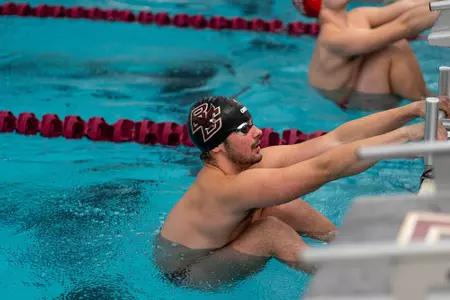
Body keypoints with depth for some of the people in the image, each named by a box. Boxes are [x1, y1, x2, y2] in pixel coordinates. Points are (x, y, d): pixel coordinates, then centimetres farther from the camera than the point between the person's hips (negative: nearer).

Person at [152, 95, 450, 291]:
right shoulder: (229, 187, -39)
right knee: (271, 231, -26)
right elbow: (325, 168, -45)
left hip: (209, 247, 9)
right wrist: (409, 133, -46)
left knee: (287, 207, -1)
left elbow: (337, 139, -19)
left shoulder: (253, 161, -14)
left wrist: (415, 109, -24)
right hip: (182, 275, -9)